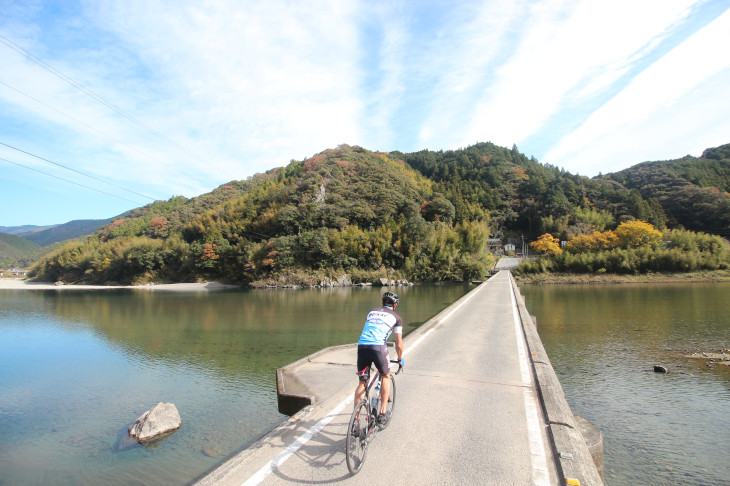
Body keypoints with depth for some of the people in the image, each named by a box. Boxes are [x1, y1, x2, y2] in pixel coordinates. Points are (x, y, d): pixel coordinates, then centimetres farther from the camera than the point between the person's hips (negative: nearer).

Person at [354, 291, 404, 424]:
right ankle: (382, 413, 21)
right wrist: (400, 359, 30)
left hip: (361, 346, 3)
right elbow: (399, 344, 14)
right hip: (378, 347, -3)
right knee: (386, 377, 23)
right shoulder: (396, 317, 14)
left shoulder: (371, 312, 26)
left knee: (362, 382, 16)